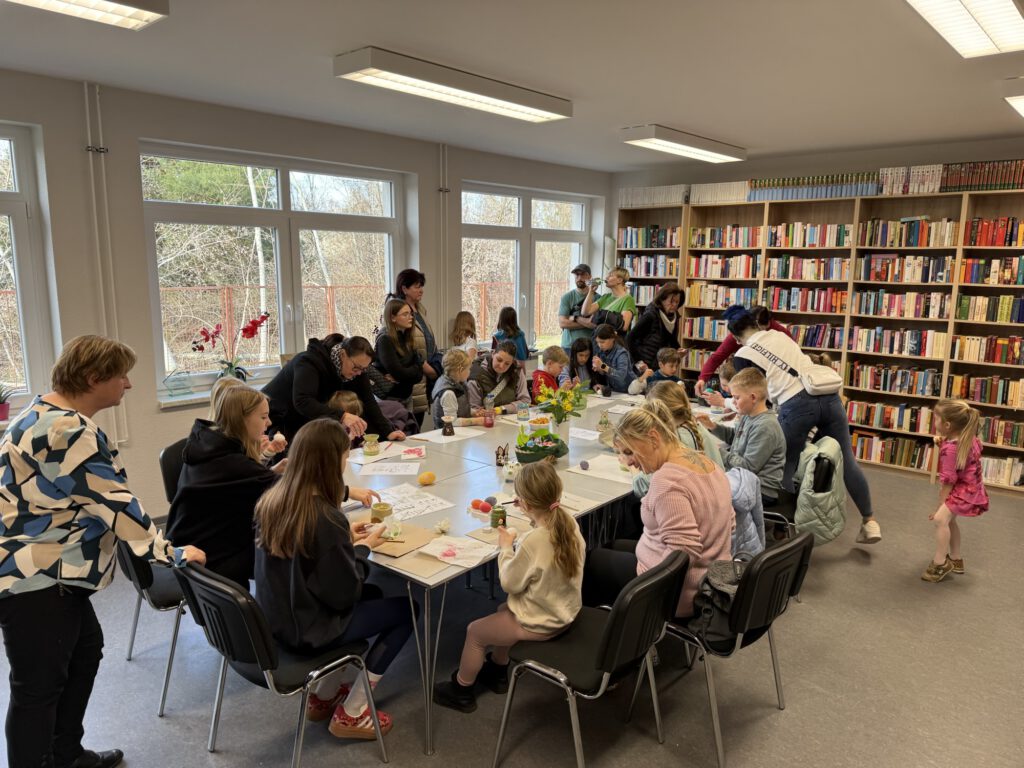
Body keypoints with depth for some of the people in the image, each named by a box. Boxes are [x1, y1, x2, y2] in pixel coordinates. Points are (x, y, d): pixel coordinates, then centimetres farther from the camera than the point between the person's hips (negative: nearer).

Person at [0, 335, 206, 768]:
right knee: (39, 685, 2)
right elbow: (115, 503, -24)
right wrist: (170, 553, -17)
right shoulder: (69, 431, -25)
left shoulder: (46, 413, 9)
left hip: (47, 569, 11)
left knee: (85, 650, 21)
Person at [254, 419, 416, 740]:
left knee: (371, 597, 26)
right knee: (404, 610, 9)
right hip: (307, 632, -8)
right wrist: (363, 547, -8)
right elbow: (344, 595, -21)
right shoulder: (327, 519, -30)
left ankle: (323, 696, 29)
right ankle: (350, 714, 16)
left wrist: (346, 538, 3)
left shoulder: (271, 501, -7)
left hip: (274, 621, 8)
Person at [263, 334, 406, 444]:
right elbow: (302, 401, -45)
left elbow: (367, 401, -10)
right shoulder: (310, 361, -30)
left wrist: (388, 432, -22)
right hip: (275, 421, -6)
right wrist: (342, 416, -57)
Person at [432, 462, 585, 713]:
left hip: (540, 623, -8)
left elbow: (510, 583, -19)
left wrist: (506, 547, -8)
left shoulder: (532, 541, -33)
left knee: (474, 631, 13)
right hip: (566, 610, 8)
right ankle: (497, 671, 49)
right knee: (502, 612, 30)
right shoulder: (569, 522, -11)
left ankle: (461, 690, 35)